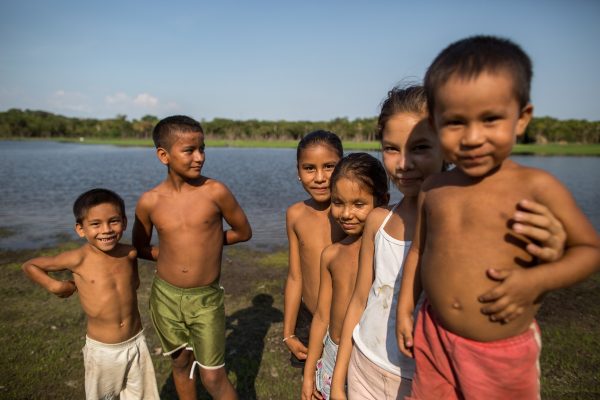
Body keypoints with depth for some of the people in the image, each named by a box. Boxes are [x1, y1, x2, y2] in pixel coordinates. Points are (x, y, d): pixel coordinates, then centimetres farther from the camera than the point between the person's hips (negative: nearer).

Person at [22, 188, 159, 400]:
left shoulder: (129, 253, -10)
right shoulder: (78, 259, -18)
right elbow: (29, 265, -3)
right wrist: (54, 285, -5)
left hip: (136, 343, 2)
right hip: (101, 349, -2)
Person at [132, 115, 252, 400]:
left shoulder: (215, 191, -14)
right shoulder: (149, 202, -8)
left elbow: (243, 232, -1)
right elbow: (140, 248, 8)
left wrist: (208, 241, 1)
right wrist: (171, 252, -4)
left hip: (206, 298, -2)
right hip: (166, 296, 3)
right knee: (181, 363, 22)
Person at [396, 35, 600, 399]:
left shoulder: (536, 186, -13)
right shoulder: (434, 189, -2)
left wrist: (537, 280, -20)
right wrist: (405, 308, 9)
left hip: (504, 353, -3)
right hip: (434, 340, 3)